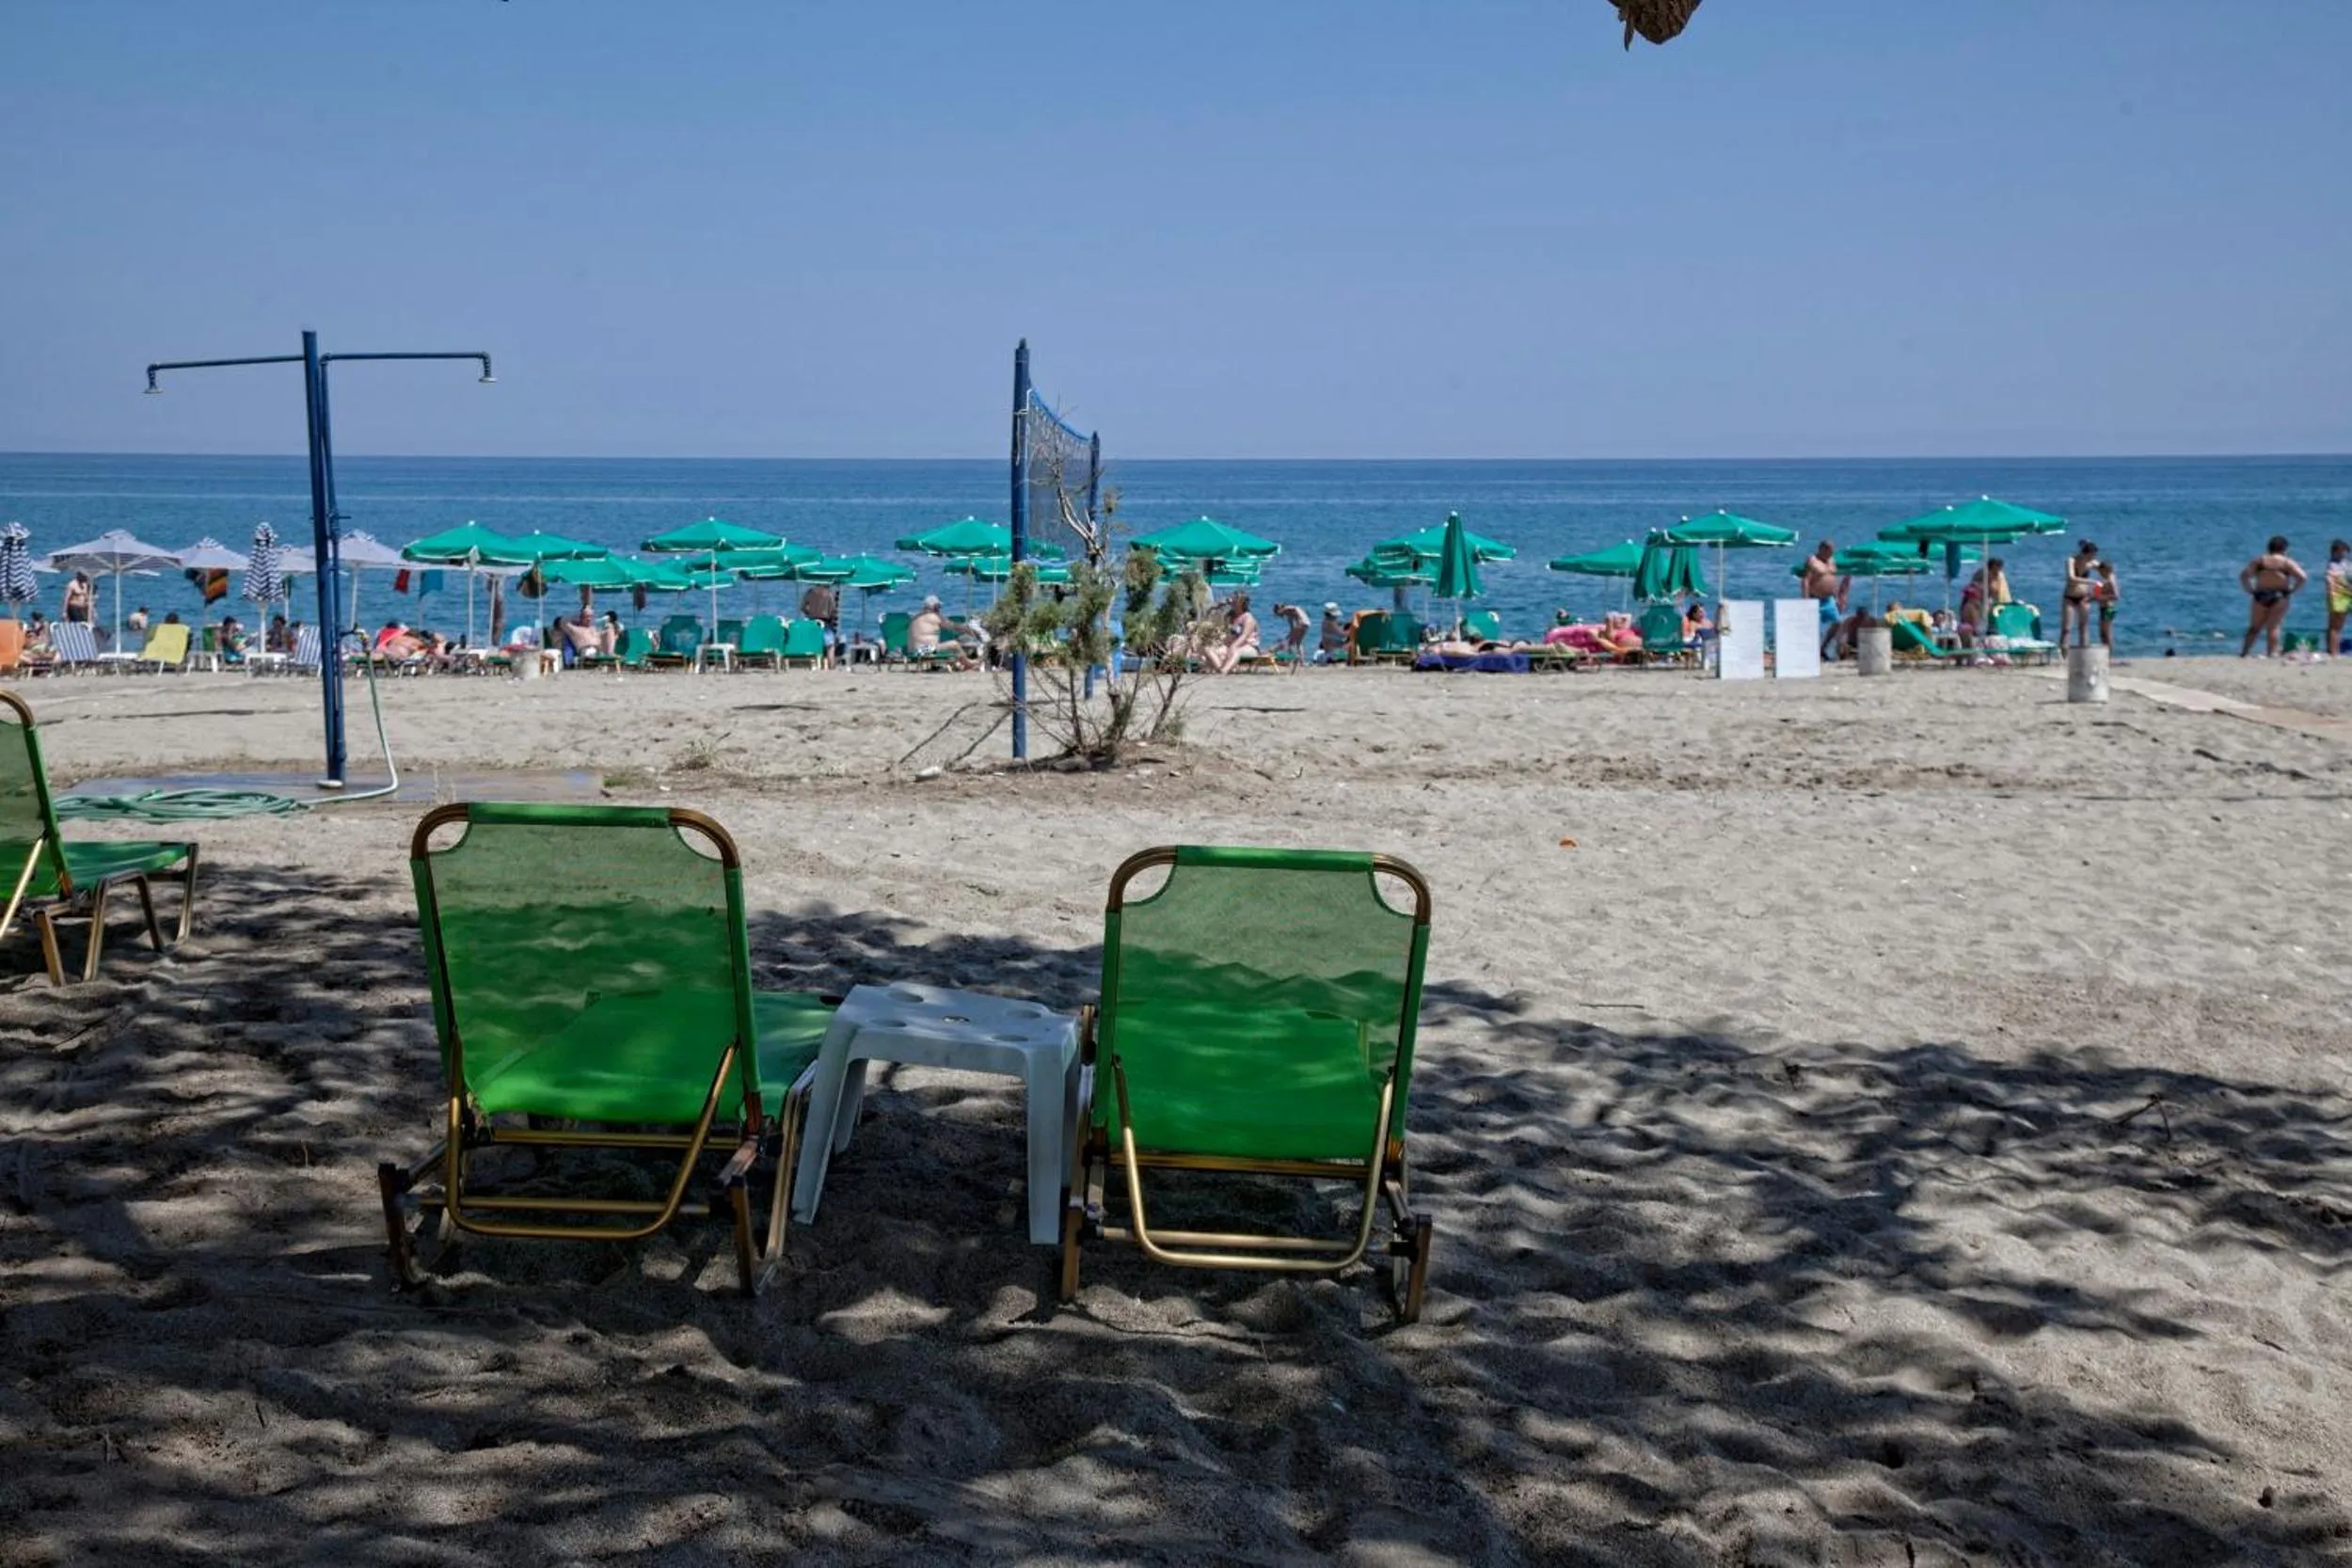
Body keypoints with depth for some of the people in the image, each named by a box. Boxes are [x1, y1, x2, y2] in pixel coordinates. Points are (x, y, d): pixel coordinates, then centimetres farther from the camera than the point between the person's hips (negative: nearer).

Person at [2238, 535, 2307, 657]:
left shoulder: (2259, 560, 5)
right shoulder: (2287, 562, -2)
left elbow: (2243, 575, 2)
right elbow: (2303, 577, -9)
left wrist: (2251, 590, 5)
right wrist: (2291, 590, -1)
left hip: (2261, 596, 2)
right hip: (2279, 597, -2)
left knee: (2255, 627, 11)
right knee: (2274, 627, -2)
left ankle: (2244, 652, 12)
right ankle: (2270, 654, -5)